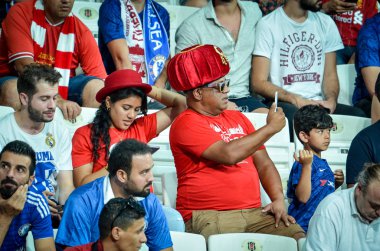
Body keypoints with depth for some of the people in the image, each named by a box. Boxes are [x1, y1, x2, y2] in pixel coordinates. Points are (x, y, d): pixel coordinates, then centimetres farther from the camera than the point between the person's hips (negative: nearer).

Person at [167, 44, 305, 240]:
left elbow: (263, 164, 20)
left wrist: (278, 200, 1)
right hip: (208, 215, -6)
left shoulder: (237, 118, 22)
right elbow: (229, 154, -17)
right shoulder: (187, 124, -4)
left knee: (298, 236, -19)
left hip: (253, 212, 7)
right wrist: (270, 128, -6)